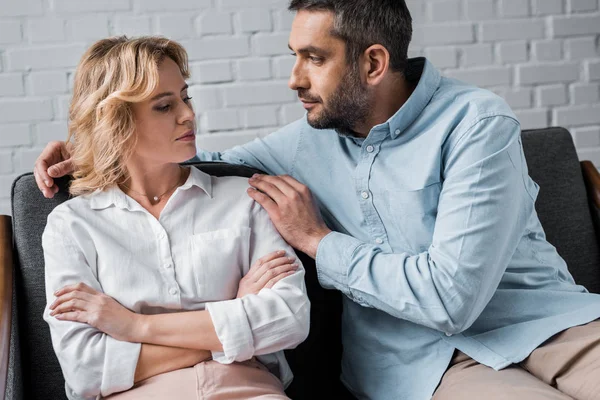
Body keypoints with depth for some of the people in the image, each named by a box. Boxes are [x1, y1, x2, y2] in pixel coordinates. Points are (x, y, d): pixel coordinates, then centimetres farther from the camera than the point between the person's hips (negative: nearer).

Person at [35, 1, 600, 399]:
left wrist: (318, 240, -8)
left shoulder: (475, 124, -11)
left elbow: (451, 295, -19)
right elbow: (215, 162, 26)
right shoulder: (312, 140, 7)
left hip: (545, 321, -1)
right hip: (420, 353, 1)